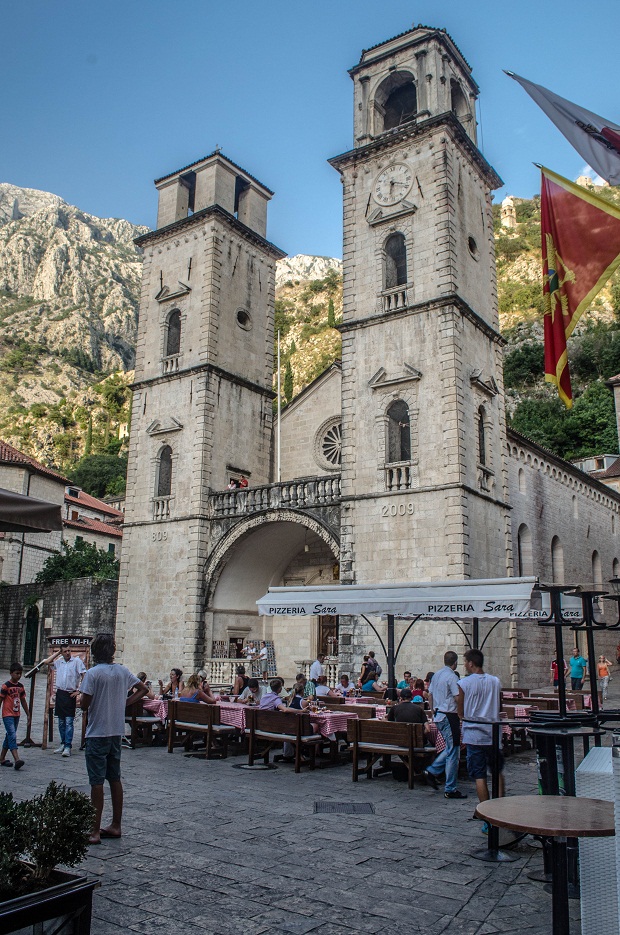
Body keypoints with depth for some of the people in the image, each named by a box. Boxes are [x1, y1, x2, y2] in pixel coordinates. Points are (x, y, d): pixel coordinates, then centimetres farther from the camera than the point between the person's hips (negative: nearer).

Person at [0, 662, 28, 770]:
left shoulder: (21, 686, 8)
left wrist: (28, 715, 18)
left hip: (16, 715, 7)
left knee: (9, 736, 13)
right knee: (12, 736, -15)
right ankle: (17, 760, -24)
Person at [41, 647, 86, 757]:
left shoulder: (77, 661, -5)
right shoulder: (59, 661, 10)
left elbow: (84, 676, -7)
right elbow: (46, 662, 11)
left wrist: (79, 691, -10)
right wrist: (57, 653, 7)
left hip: (70, 694, -5)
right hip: (60, 693, 5)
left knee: (69, 721, -7)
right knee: (61, 721, 12)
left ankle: (68, 746, -7)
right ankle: (63, 743, 22)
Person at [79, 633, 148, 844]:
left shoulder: (93, 673, -14)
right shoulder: (122, 671, 3)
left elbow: (84, 705, -16)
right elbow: (143, 689, 11)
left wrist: (80, 699, 6)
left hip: (97, 733, -5)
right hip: (117, 732, 6)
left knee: (97, 782, -1)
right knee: (115, 779, 13)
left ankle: (95, 831, 5)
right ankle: (116, 826, 21)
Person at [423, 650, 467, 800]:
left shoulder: (436, 675, 10)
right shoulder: (452, 677, -16)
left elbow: (430, 695, 15)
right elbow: (458, 698, -21)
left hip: (438, 716, 9)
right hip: (449, 716, -9)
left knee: (450, 748, 20)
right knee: (453, 752, -1)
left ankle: (431, 771, 15)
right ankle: (450, 790, 4)